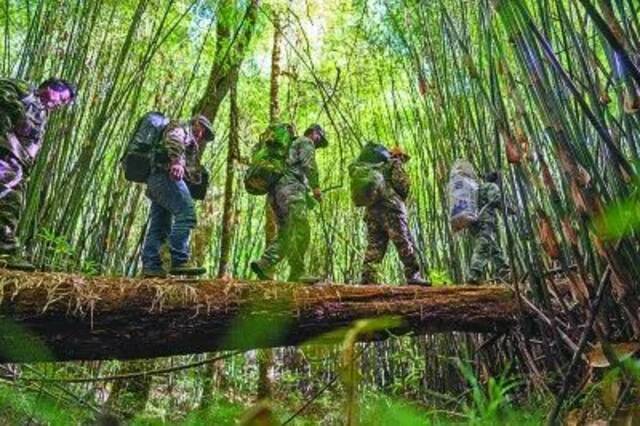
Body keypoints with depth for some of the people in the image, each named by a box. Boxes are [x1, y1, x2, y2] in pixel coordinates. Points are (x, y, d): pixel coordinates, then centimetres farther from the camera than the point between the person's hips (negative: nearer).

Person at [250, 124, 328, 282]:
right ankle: (298, 274, -15)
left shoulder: (292, 144, 36)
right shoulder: (306, 142, 10)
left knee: (286, 234, 5)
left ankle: (265, 264, -10)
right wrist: (316, 186, -6)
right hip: (292, 188, -9)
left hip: (277, 192, 9)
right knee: (301, 232, -12)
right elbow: (309, 164, -9)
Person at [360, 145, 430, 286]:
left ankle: (368, 279, -4)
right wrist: (403, 197, 12)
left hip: (371, 209, 7)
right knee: (405, 243, -9)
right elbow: (402, 182, -5)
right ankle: (413, 276, -14)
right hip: (390, 207, -7)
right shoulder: (395, 163, 11)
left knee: (374, 246, 3)